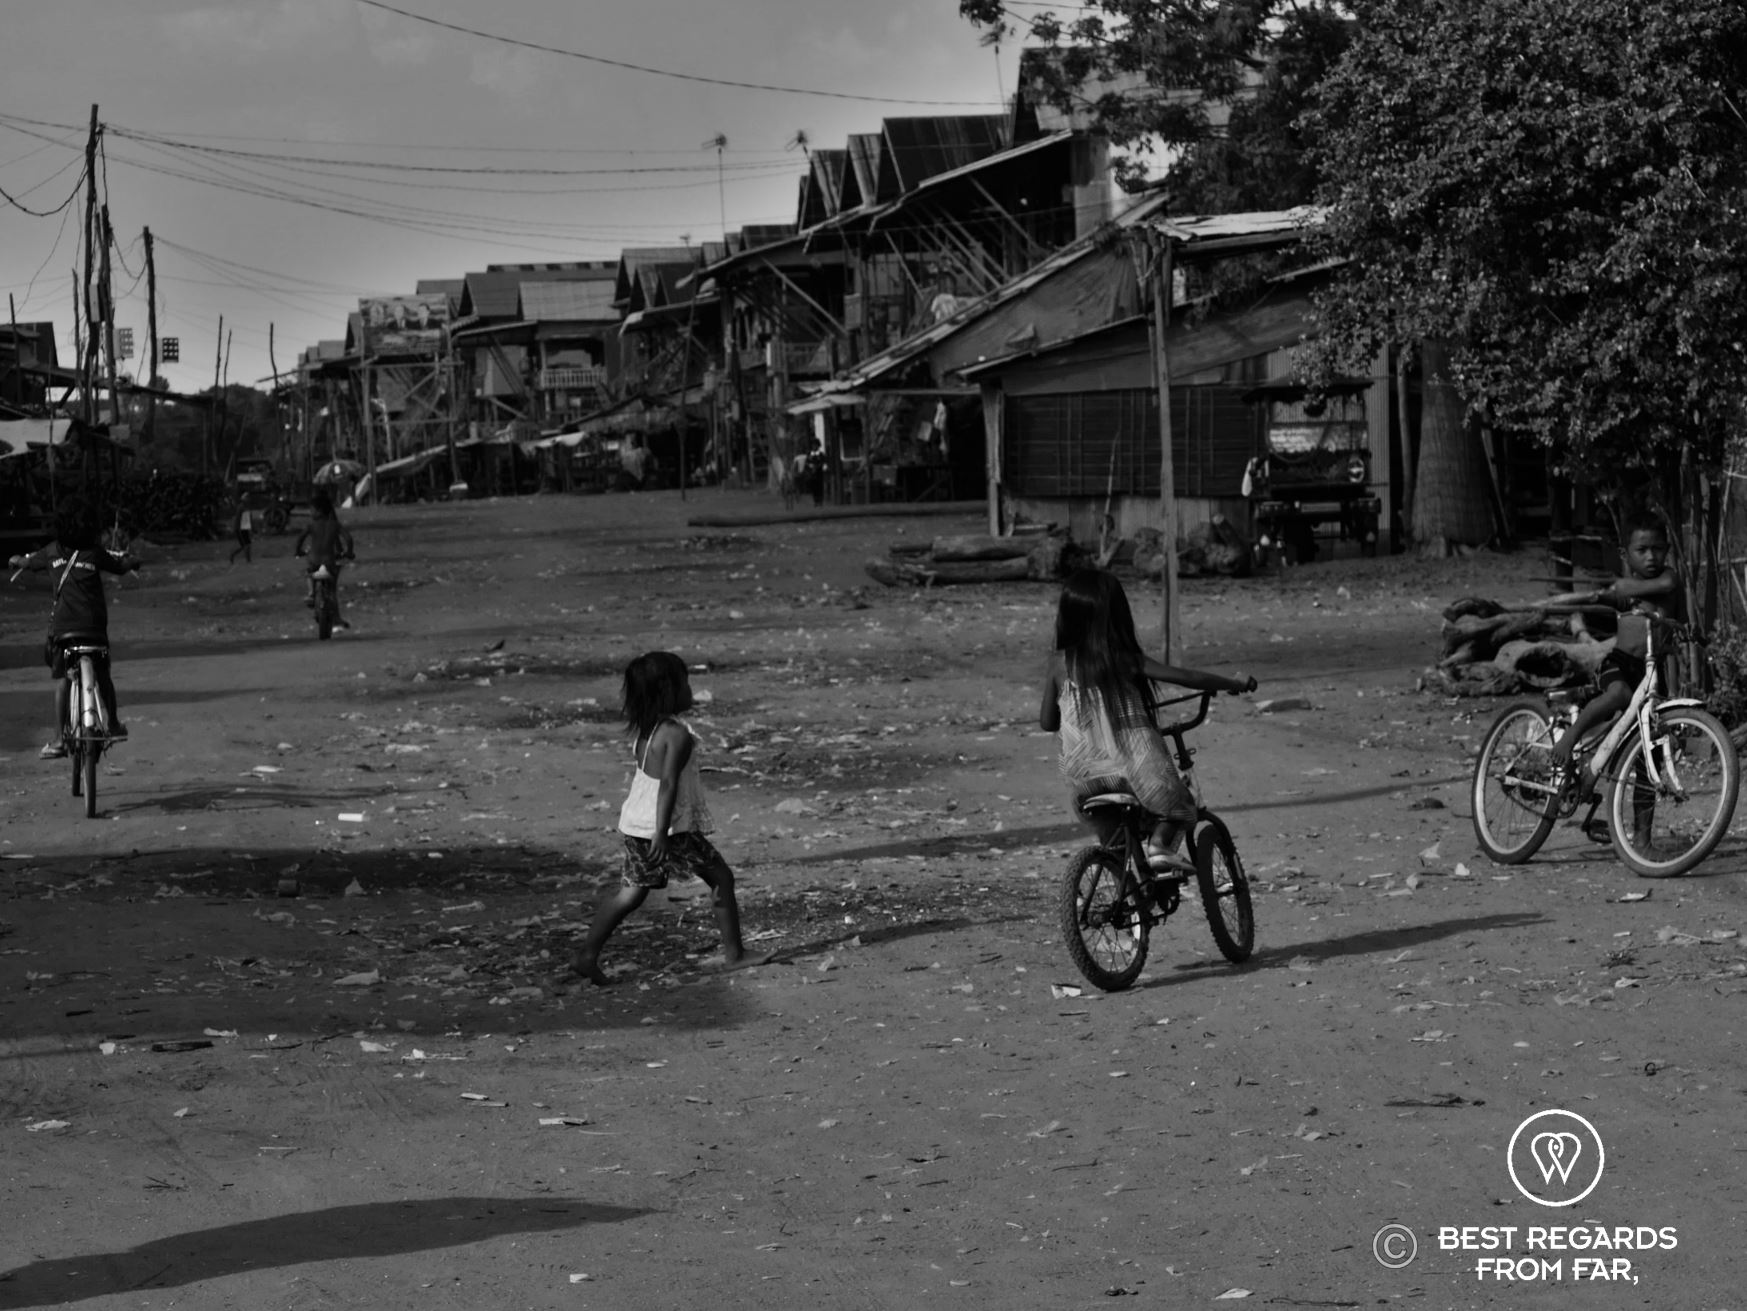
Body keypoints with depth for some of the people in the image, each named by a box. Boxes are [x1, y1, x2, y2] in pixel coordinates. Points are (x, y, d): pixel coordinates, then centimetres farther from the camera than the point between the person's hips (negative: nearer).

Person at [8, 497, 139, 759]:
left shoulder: (52, 552, 4)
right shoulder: (95, 553, 1)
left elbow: (28, 563, 22)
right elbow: (122, 566, 15)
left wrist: (17, 560, 46)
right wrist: (134, 562, 38)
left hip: (62, 625, 0)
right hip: (95, 623, 0)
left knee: (61, 679, -2)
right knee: (102, 675, 18)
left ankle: (58, 739, -11)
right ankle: (114, 725, 31)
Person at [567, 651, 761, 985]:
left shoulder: (644, 730, 8)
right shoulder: (678, 735, -18)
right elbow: (668, 784, -24)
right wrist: (661, 834, -28)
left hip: (635, 822, 8)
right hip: (671, 827, -8)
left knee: (631, 890, 16)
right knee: (721, 877, 7)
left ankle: (587, 954, 10)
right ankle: (733, 954, 10)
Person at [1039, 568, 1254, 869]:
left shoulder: (1059, 664, 2)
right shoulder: (1127, 660, -3)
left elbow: (1047, 722, 12)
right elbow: (1188, 677, -5)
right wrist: (1236, 684, 9)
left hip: (1083, 774, 3)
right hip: (1134, 767, -3)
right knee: (1178, 803, 18)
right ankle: (1160, 845, -7)